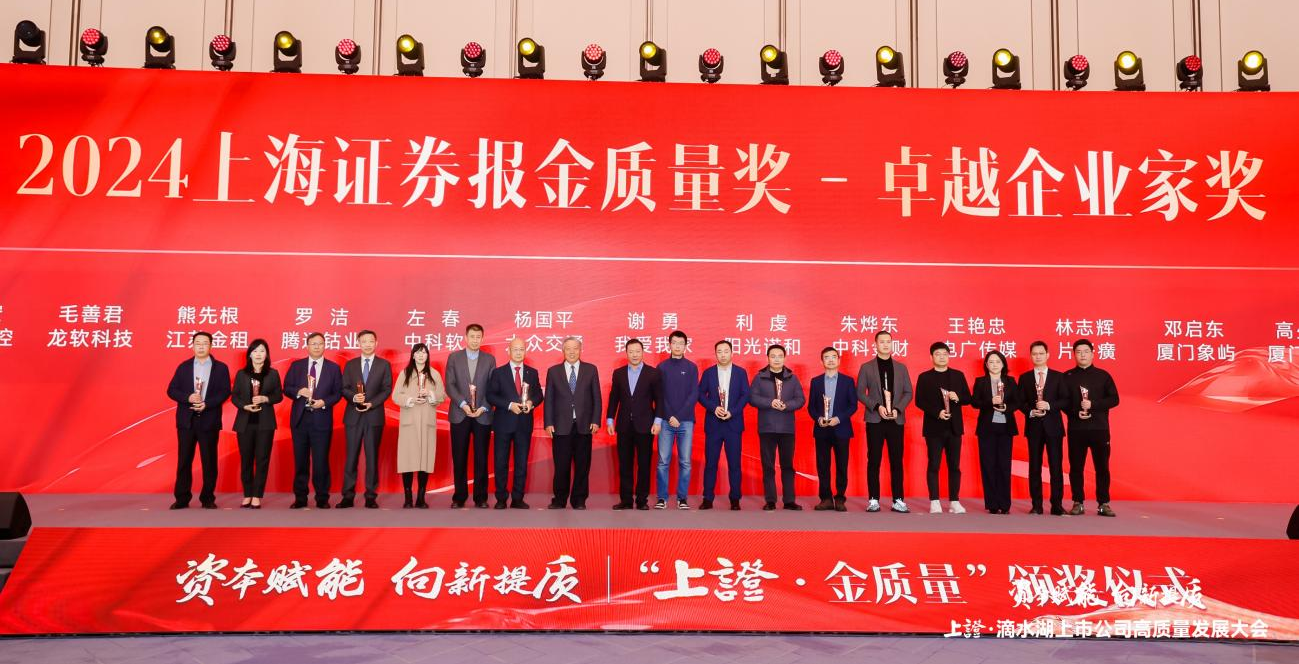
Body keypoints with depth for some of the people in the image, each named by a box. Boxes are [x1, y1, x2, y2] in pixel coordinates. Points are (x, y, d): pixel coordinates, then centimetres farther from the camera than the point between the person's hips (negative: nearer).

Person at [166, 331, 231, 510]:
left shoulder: (221, 367, 4)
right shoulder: (183, 367, 10)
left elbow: (225, 392, -3)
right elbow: (171, 390, 4)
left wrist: (207, 404, -17)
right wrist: (188, 398, -14)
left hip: (209, 420, -1)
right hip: (186, 420, 2)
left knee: (209, 461, 2)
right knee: (184, 461, 3)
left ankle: (208, 498, 10)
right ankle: (182, 498, 9)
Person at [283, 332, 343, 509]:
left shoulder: (333, 368, 5)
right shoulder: (296, 365, 8)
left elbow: (338, 393, 3)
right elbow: (286, 388, 6)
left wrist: (324, 402, -14)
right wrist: (299, 391, -14)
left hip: (321, 419, -2)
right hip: (300, 418, 2)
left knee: (321, 460, 0)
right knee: (300, 460, 8)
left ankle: (322, 498, 9)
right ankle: (300, 498, 16)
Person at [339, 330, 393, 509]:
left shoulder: (384, 364, 6)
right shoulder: (350, 364, 11)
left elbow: (387, 389, 0)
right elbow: (344, 388, 7)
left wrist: (372, 403, -13)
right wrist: (353, 397, -14)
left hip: (374, 416, -1)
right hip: (353, 416, 1)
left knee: (372, 456, 2)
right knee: (351, 456, 0)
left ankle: (371, 496, 6)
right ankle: (348, 496, 4)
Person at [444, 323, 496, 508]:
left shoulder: (489, 359, 7)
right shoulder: (454, 357, 6)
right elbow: (450, 385, 0)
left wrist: (483, 408, -10)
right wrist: (463, 404, -13)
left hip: (483, 415, 0)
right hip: (459, 415, 0)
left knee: (481, 458, 2)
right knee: (459, 458, 3)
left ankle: (480, 498, 9)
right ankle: (459, 496, 12)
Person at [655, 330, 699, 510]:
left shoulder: (691, 368, 6)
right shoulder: (662, 367, 8)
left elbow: (694, 395, 0)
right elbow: (659, 395, 4)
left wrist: (679, 417, -9)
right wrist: (669, 417, -8)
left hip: (685, 422, 0)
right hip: (666, 421, 0)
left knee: (685, 462, 0)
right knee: (663, 461, -1)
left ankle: (682, 498, 7)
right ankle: (662, 498, 6)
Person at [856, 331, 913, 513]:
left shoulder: (901, 367, 11)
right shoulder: (866, 367, 5)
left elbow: (908, 392, 7)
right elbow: (860, 392, 1)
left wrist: (897, 409, -9)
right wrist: (877, 406, -12)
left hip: (896, 420, 2)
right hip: (875, 419, -1)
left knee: (896, 460, 1)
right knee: (874, 460, 0)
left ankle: (898, 500, 6)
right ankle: (874, 500, 5)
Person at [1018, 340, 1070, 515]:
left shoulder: (1058, 376, 6)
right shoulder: (1024, 378, 9)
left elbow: (1065, 400, 0)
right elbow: (1021, 402, 6)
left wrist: (1049, 405, -15)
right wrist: (1030, 412, -12)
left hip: (1053, 426, -1)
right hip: (1033, 426, 1)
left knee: (1056, 465, -2)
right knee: (1034, 466, 3)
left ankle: (1057, 504, 3)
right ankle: (1036, 505, 7)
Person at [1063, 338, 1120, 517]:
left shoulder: (1103, 375, 6)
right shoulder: (1067, 376, 6)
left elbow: (1114, 399, 0)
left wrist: (1093, 405, -13)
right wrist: (1076, 412, -12)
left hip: (1099, 428, 0)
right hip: (1076, 428, 0)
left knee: (1102, 466, 0)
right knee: (1076, 467, 2)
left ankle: (1103, 504, 7)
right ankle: (1078, 503, 10)